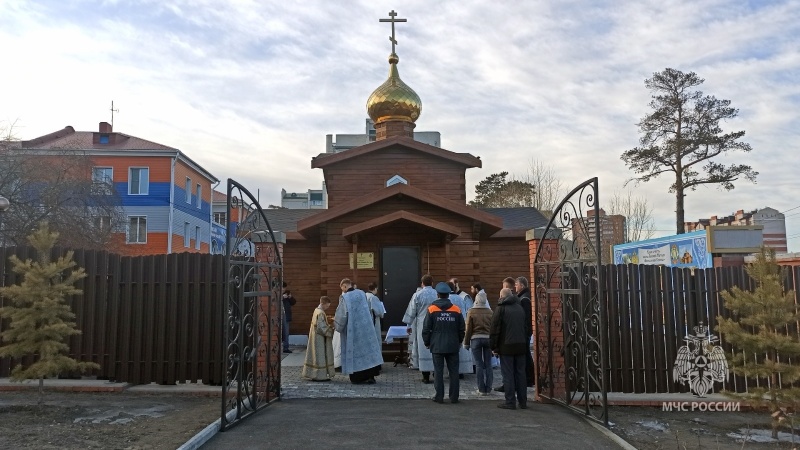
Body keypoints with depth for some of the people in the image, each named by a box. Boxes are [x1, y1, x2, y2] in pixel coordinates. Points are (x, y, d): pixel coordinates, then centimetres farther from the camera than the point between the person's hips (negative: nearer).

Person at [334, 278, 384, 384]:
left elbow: (341, 315, -10)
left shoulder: (345, 297, -13)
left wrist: (336, 325, 10)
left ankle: (357, 378, 11)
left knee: (355, 351, 6)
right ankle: (370, 376, 8)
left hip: (353, 329, -4)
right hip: (366, 327, 4)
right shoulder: (362, 293, 4)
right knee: (367, 348, 9)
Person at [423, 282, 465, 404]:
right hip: (453, 346, 2)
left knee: (438, 371, 5)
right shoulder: (456, 310, 0)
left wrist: (427, 343, 9)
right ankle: (454, 397, 11)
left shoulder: (432, 309, -5)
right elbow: (461, 329, 6)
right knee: (453, 371, 8)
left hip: (437, 346, -1)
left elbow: (426, 329, -4)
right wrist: (459, 342, 19)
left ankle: (439, 396, 7)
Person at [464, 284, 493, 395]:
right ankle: (488, 389, 10)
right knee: (488, 364, 8)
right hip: (488, 339, 2)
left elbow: (468, 328, -4)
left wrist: (466, 342, 3)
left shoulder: (471, 312, -5)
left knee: (479, 365, 3)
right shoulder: (490, 312, 1)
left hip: (476, 339, -2)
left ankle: (482, 389, 4)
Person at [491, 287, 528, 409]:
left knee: (508, 375, -1)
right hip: (520, 345, 6)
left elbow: (494, 329, -9)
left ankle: (510, 402, 0)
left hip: (506, 347, -6)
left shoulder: (501, 308, -7)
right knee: (520, 373, 10)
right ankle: (523, 401, 13)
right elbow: (525, 327, 18)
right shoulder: (519, 308, 13)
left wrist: (493, 346, -4)